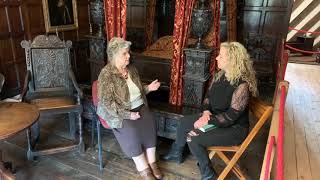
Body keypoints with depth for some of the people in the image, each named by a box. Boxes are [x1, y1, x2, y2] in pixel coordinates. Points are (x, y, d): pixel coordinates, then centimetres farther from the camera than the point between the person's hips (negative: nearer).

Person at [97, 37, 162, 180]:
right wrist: (128, 115, -24)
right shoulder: (106, 74, -15)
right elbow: (107, 102, -20)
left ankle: (151, 162, -8)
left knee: (150, 123, -21)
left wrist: (148, 88, -1)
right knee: (131, 130, -30)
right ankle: (143, 168, -14)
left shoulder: (131, 69, 7)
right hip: (119, 112, -5)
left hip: (139, 106, 6)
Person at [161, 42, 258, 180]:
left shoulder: (242, 85, -29)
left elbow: (231, 116, -27)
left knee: (193, 138, -19)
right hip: (216, 117, 9)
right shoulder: (220, 75, -3)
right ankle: (176, 154, 30)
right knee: (185, 122, 8)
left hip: (234, 128, -8)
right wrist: (206, 111, -12)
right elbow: (208, 96, 7)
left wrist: (208, 121, -25)